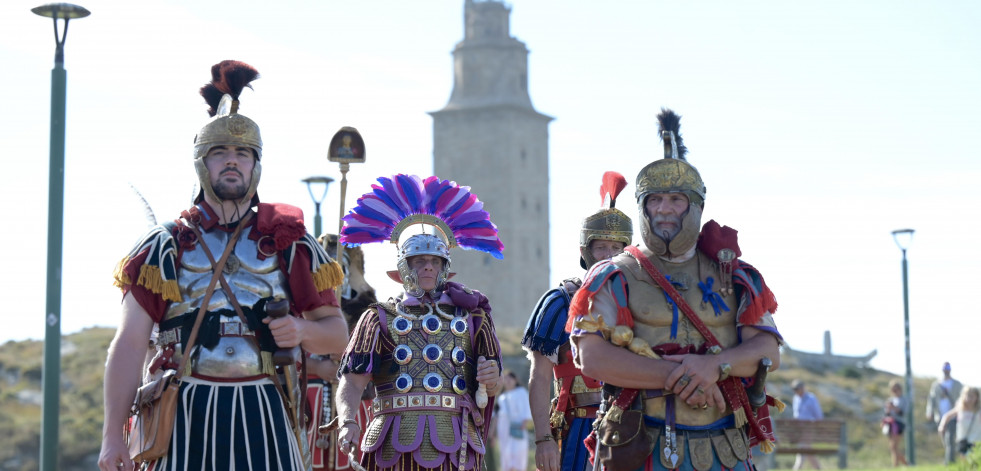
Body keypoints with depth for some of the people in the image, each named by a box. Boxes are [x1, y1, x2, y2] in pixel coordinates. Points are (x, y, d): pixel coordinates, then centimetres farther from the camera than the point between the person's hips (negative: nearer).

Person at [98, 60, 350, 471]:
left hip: (264, 414, 1)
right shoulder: (165, 247, 8)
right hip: (187, 418, -1)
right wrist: (113, 436, -3)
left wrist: (303, 331, -9)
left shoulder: (290, 244, 12)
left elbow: (337, 331, 16)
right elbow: (129, 344, 3)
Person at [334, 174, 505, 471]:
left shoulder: (470, 317, 16)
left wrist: (491, 380, -7)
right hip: (395, 447, -1)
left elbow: (493, 388, 17)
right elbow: (353, 381, 2)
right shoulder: (381, 318, 11)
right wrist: (347, 422, -17)